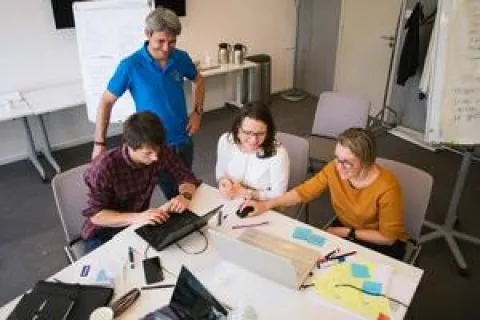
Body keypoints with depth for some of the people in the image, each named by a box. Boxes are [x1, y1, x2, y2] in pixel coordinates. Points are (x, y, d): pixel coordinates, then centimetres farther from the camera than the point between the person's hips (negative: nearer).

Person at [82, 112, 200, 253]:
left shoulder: (161, 153, -15)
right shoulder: (105, 166, -26)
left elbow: (187, 177, -5)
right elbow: (94, 215, -23)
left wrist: (185, 196, -27)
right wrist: (136, 217, -37)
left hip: (139, 224, 3)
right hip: (103, 232, -3)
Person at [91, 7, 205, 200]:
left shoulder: (181, 58, -7)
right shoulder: (130, 66, -17)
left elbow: (199, 81, 12)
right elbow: (106, 102, -10)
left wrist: (197, 112, 0)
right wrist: (99, 143, -11)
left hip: (183, 140, 4)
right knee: (172, 194, 11)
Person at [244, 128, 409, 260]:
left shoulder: (386, 188, -31)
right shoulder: (334, 169, -18)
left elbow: (388, 237, -20)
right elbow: (304, 191, -10)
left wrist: (347, 233, -21)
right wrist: (266, 205, -20)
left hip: (380, 244, -4)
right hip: (344, 230, 4)